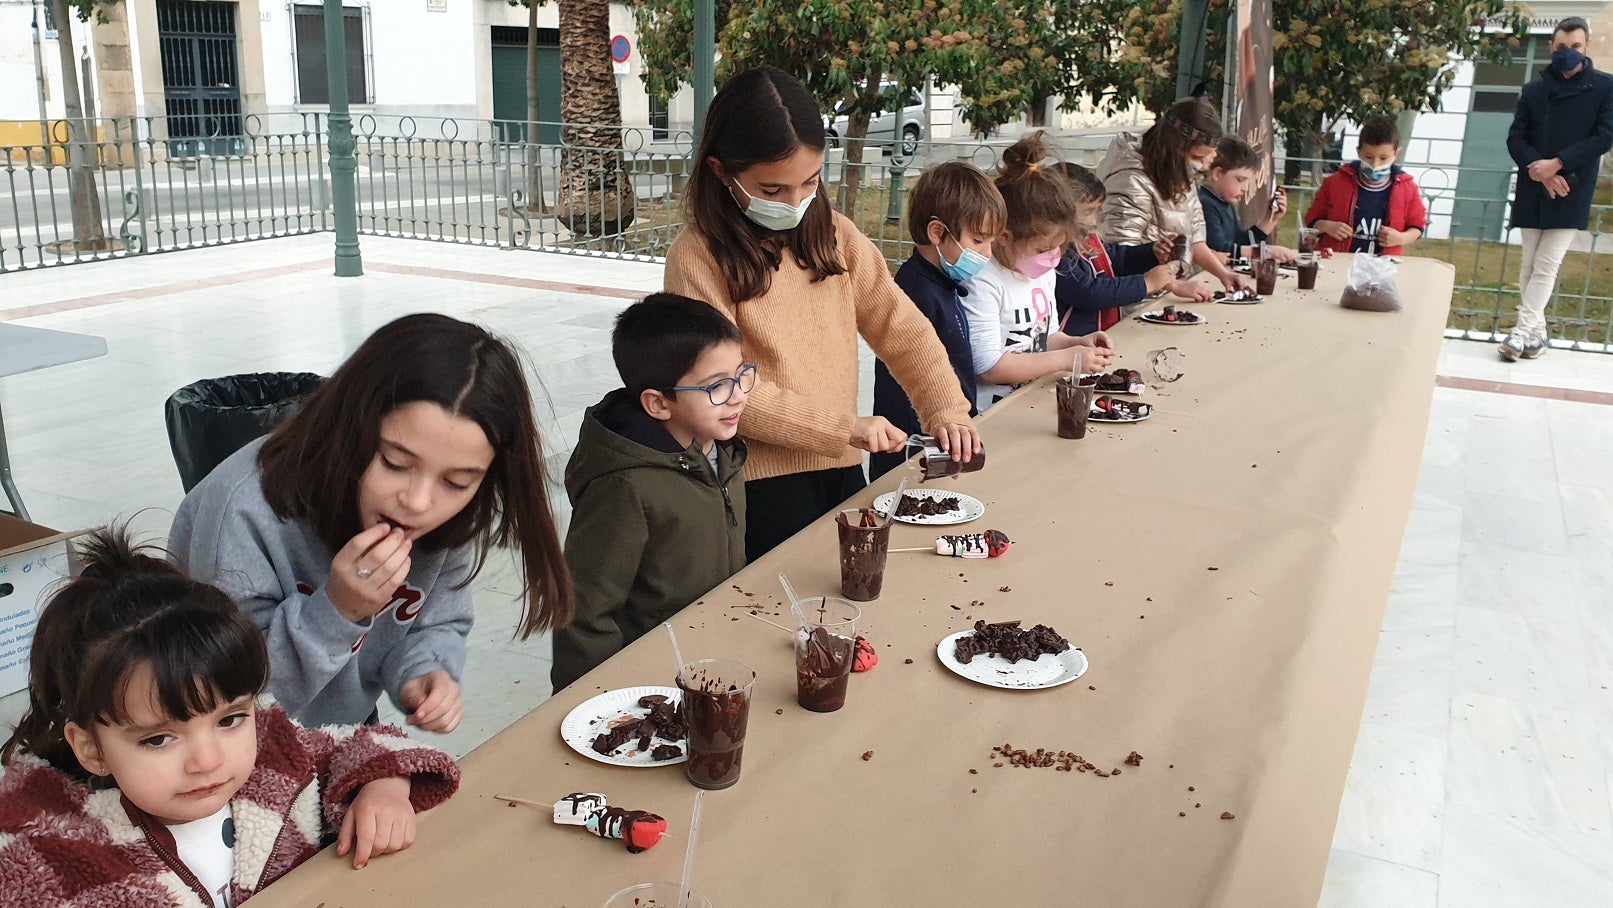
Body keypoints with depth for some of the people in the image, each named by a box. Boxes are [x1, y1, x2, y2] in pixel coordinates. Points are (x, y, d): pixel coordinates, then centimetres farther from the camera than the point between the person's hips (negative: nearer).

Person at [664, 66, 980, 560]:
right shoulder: (697, 257, -11)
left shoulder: (835, 234, 6)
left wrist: (945, 407, -8)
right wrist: (843, 426, -19)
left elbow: (901, 326, 7)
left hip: (842, 470, 6)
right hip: (759, 485, -5)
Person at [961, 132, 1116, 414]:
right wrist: (1067, 359, -13)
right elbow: (988, 366, -19)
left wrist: (1076, 343, 5)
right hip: (990, 413, -8)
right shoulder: (982, 282, -16)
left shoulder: (1044, 272, 13)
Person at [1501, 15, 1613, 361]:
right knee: (1530, 264, 4)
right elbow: (1515, 138, 4)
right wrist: (1538, 168, -14)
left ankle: (1524, 331, -7)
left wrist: (1557, 163, -16)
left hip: (1572, 190, -3)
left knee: (1546, 265, -8)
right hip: (1532, 189, 3)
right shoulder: (1533, 90, 10)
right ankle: (1535, 333, 11)